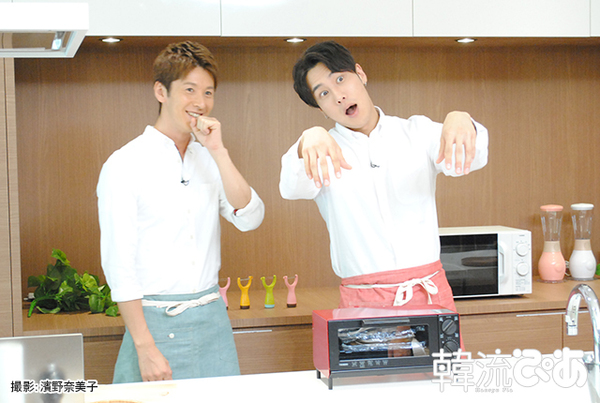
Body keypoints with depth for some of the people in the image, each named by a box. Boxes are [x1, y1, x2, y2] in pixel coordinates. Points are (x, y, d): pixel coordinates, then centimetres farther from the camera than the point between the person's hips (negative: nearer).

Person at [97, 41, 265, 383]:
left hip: (213, 317, 5)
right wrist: (145, 347, -14)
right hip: (155, 319, -5)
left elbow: (250, 218, -3)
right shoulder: (125, 165, -6)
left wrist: (218, 151, -11)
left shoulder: (210, 159, 10)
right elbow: (119, 264, -9)